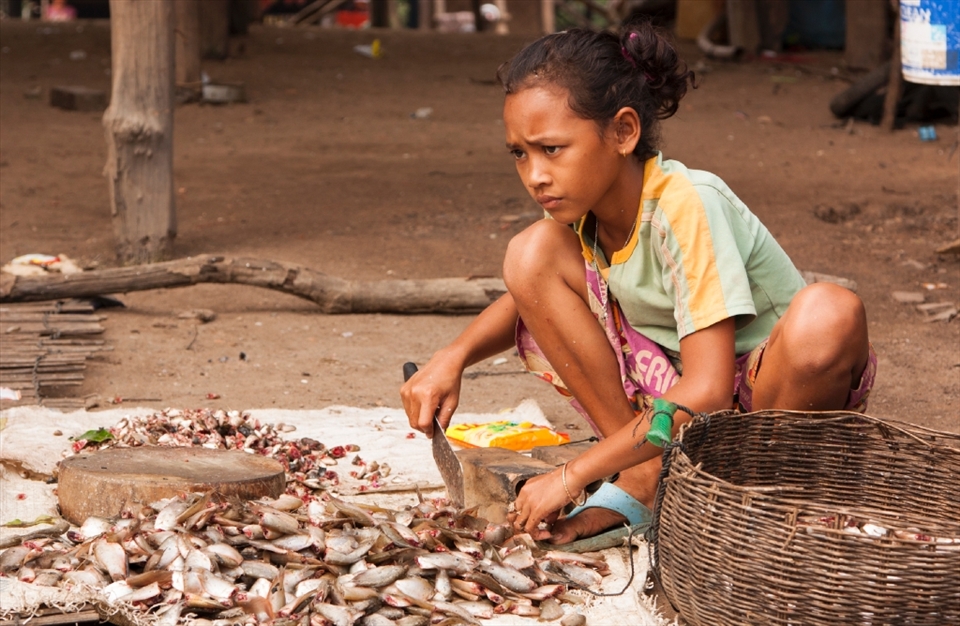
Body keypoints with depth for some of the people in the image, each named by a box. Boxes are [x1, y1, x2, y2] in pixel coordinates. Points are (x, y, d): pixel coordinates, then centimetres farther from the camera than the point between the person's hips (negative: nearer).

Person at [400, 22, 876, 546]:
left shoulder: (684, 207, -27)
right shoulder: (578, 204, -7)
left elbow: (706, 392, -31)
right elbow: (532, 296, 14)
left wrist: (573, 475, -30)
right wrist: (453, 358, -7)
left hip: (768, 396, -6)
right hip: (668, 395, 6)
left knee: (829, 314, -38)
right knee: (533, 252, -12)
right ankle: (643, 480, -9)